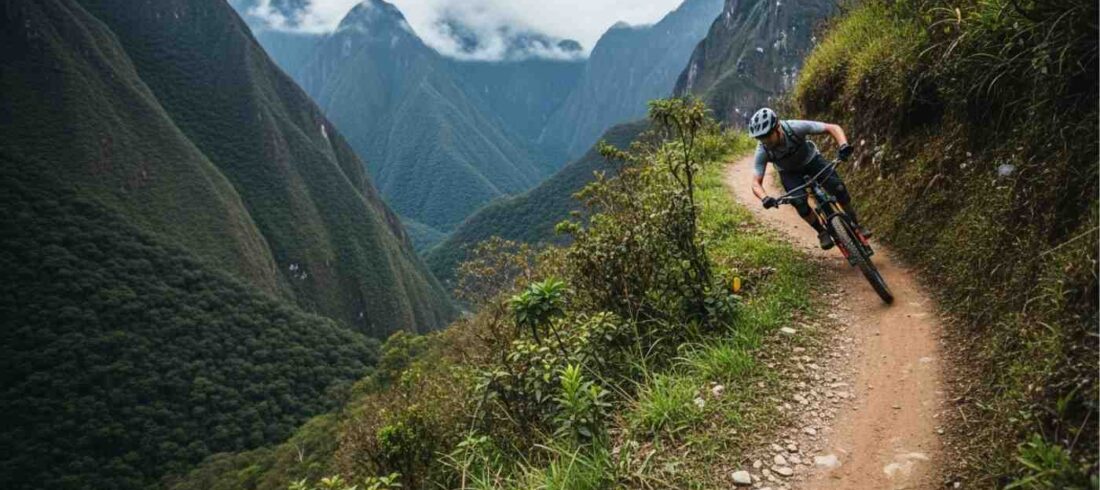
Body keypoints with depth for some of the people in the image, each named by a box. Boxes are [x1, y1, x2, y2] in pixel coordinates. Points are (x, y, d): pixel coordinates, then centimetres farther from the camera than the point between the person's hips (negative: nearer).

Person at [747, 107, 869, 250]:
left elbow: (833, 128, -30)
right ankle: (822, 233, 1)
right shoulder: (762, 151, -31)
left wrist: (843, 146, -48)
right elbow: (756, 183, -30)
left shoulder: (795, 127, -36)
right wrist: (764, 198, -51)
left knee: (839, 188, -20)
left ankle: (856, 225, 3)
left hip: (811, 160, 0)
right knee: (800, 203, -25)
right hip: (789, 172, 0)